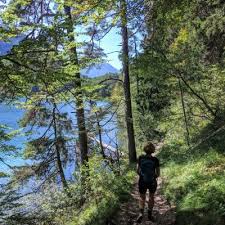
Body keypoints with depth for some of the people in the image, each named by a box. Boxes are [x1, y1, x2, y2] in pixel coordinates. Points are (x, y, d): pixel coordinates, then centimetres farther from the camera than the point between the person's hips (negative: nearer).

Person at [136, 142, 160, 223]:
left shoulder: (141, 158, -12)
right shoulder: (155, 160, -16)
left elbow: (138, 171, -6)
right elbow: (158, 174, -10)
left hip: (142, 182, 0)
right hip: (152, 182, 0)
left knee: (142, 198, 20)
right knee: (151, 197, 25)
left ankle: (141, 213, 0)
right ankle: (150, 214, 36)